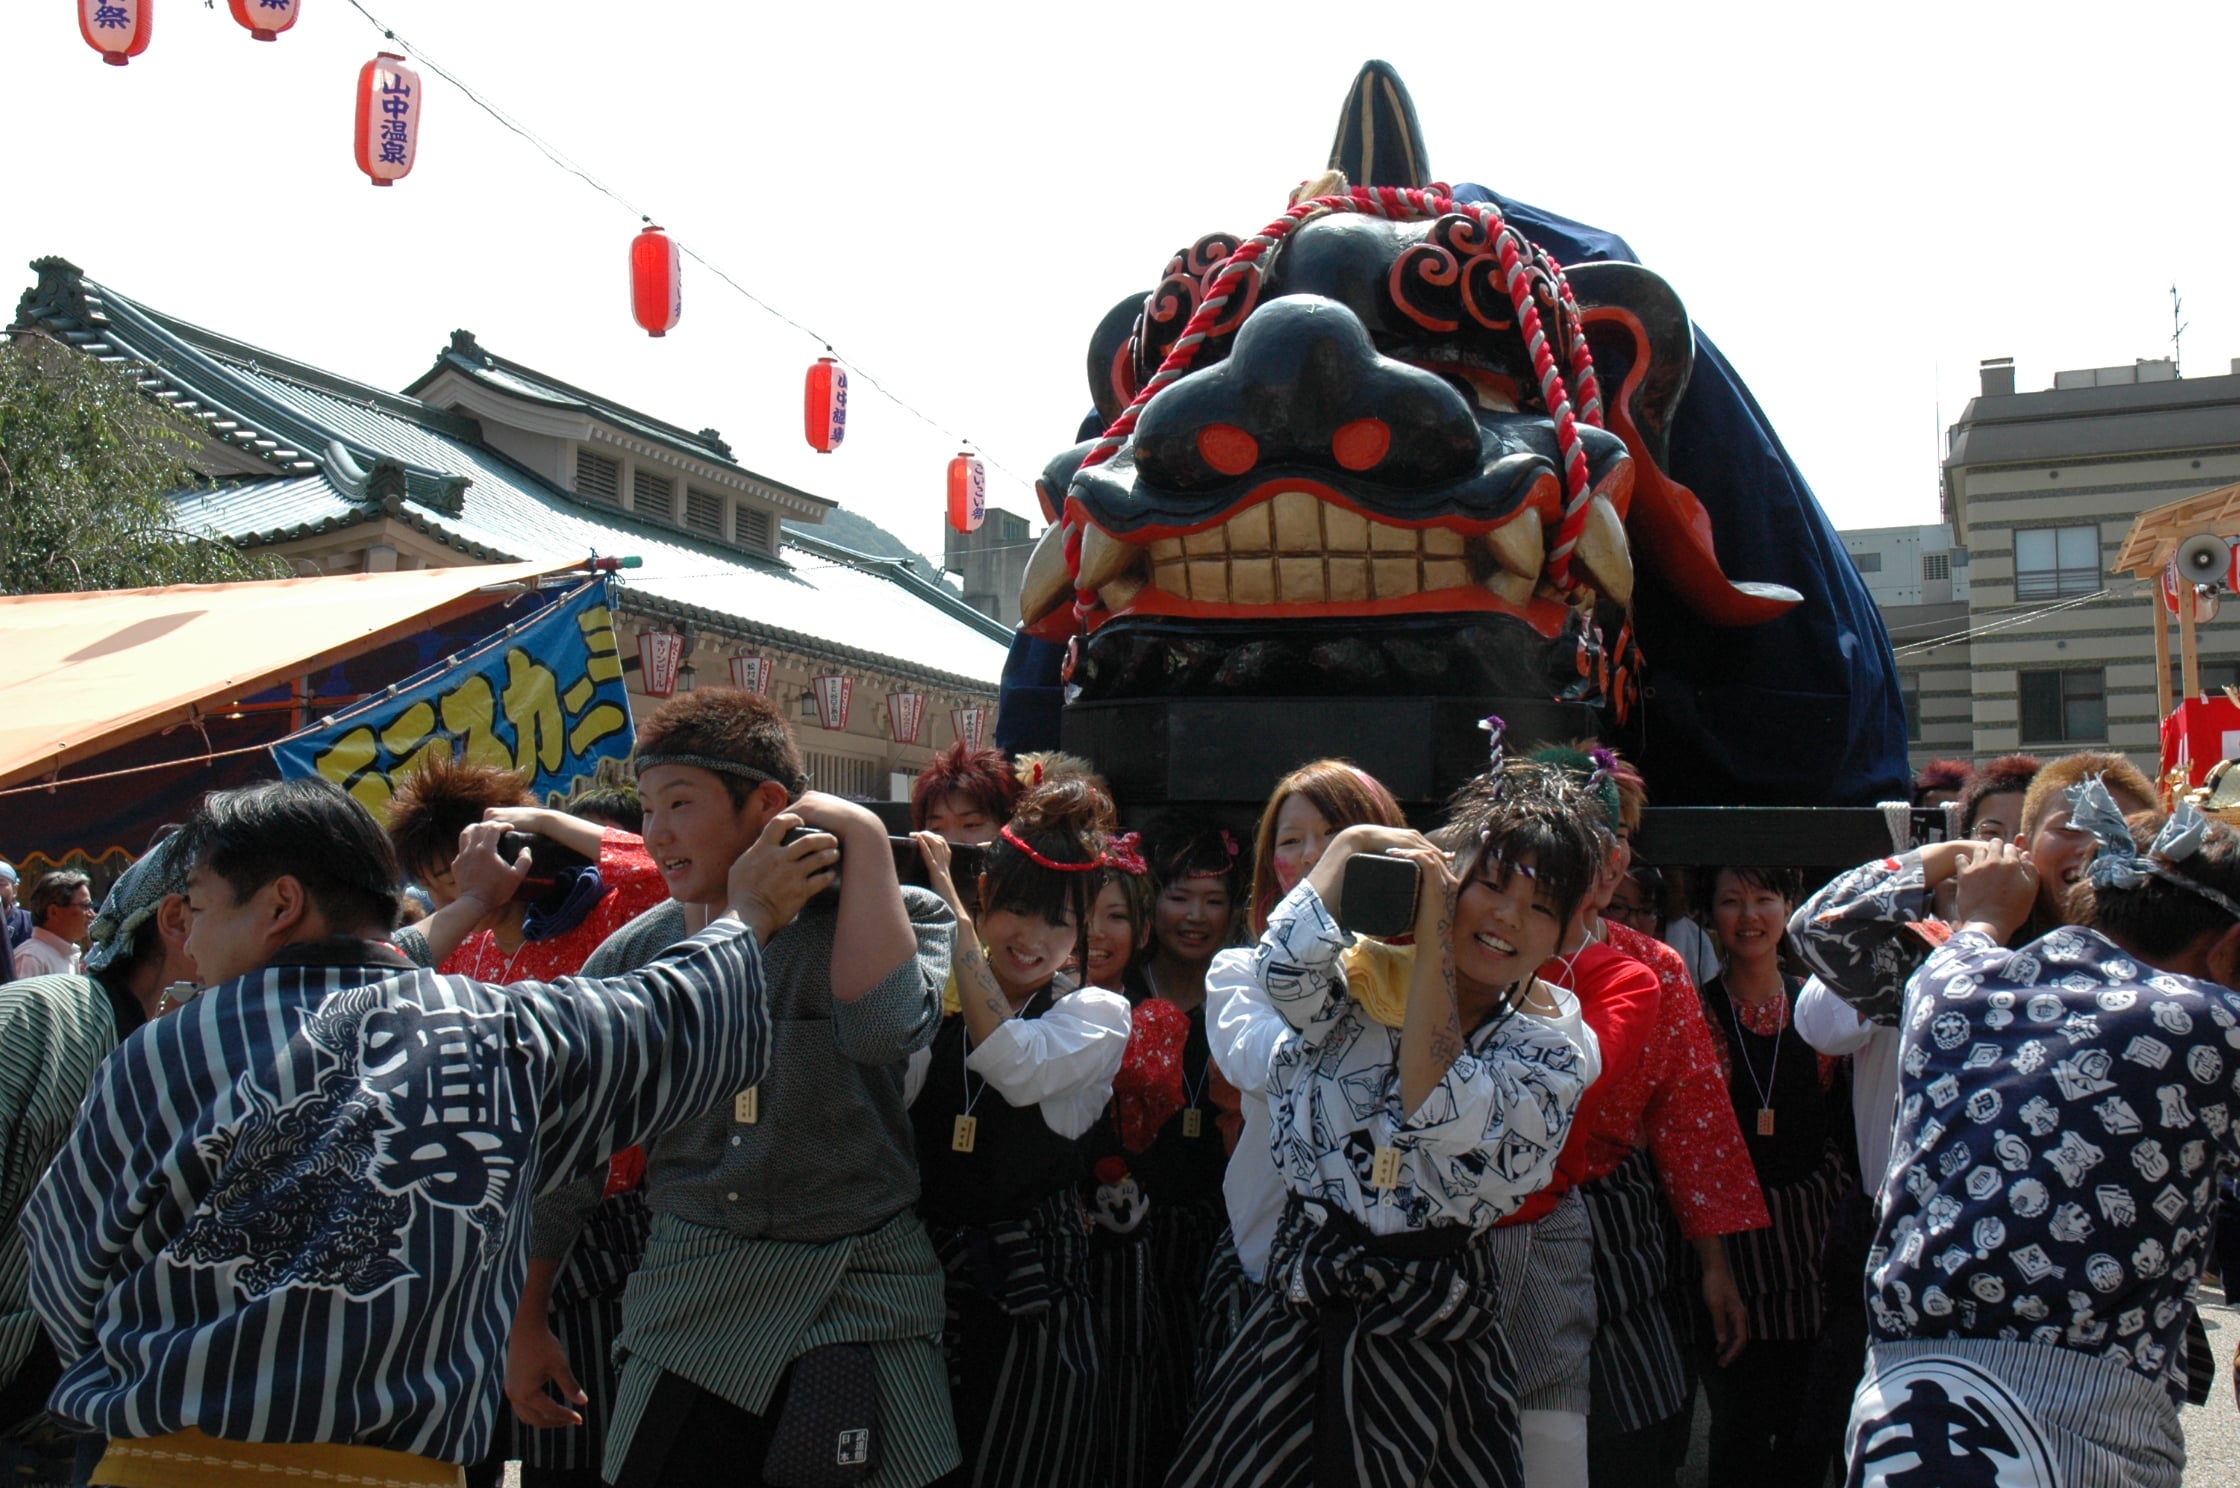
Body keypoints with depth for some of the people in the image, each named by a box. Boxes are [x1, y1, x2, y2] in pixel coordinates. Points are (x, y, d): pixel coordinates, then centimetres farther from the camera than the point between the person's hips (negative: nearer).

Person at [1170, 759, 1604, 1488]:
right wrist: (1353, 844, -14)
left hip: (1425, 1332, -1)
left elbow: (1437, 1113, -23)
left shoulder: (1556, 1044, -5)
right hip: (1299, 1311, 2)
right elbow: (1283, 968, -25)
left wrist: (1433, 940, -20)